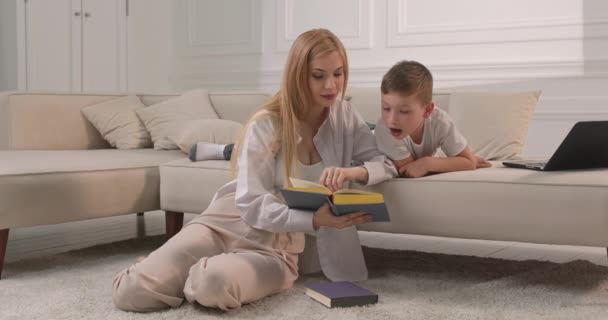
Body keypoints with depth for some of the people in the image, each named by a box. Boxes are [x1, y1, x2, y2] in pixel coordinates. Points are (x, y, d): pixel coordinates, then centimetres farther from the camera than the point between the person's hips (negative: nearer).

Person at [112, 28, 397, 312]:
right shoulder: (266, 125, -13)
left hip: (276, 247, 1)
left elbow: (387, 164, -2)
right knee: (131, 292, -17)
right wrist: (314, 220, -32)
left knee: (215, 284, -35)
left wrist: (354, 172, -25)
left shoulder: (344, 116, 0)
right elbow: (252, 204, -17)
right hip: (228, 223, -1)